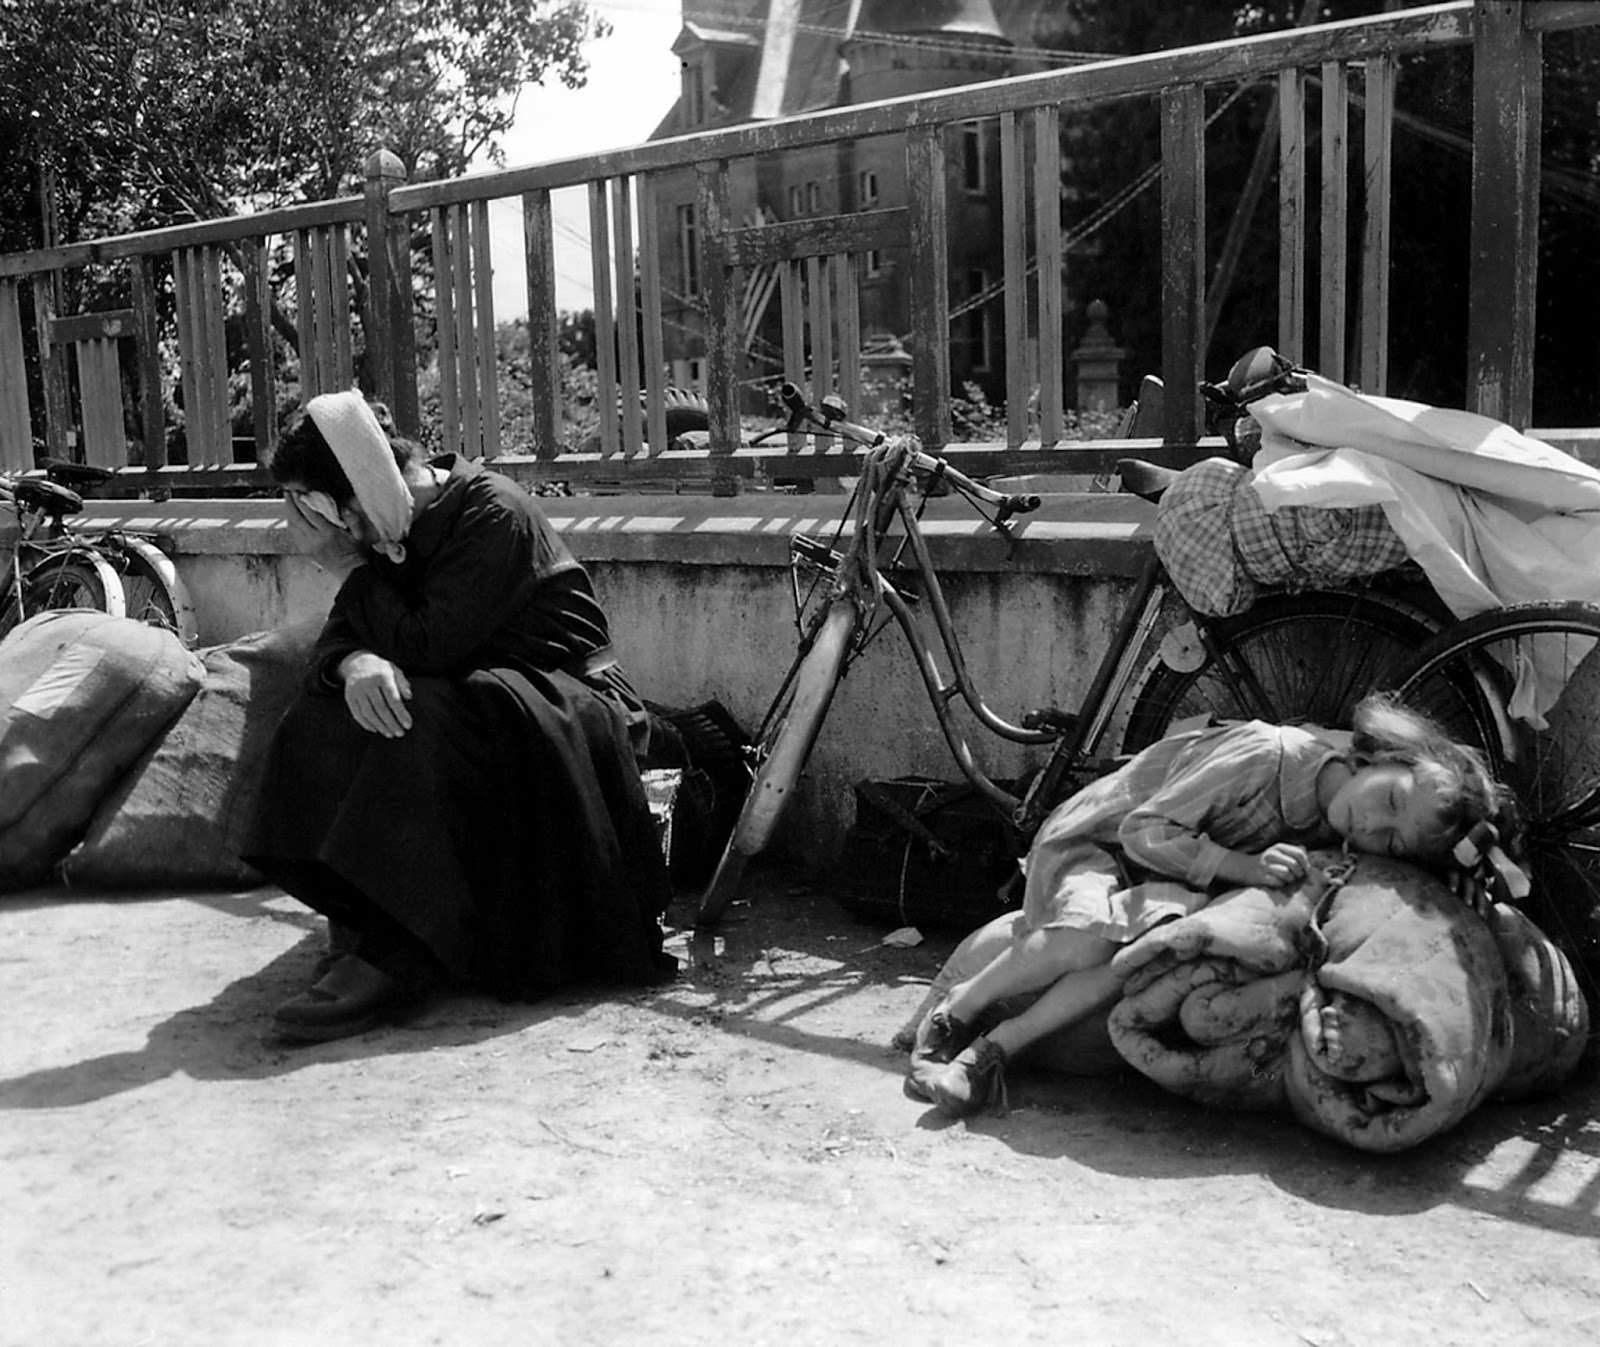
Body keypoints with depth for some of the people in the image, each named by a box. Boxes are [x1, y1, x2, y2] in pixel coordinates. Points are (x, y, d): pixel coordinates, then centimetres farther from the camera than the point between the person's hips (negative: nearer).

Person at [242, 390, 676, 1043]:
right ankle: (359, 930, -20)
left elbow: (426, 644, -24)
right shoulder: (392, 532, 6)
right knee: (323, 717, -15)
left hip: (567, 703, -8)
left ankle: (390, 956, -34)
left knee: (426, 725, -35)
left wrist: (347, 564, -15)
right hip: (466, 702, 8)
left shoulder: (492, 513, -18)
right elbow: (334, 642, 2)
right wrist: (353, 663, -22)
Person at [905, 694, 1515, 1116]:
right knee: (1089, 940, -35)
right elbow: (1145, 831, -25)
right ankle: (954, 1009, -8)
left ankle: (989, 1051, -22)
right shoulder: (1270, 754, -29)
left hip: (1171, 885, 4)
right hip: (1096, 837, -4)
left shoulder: (1339, 841, -10)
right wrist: (1248, 868, -35)